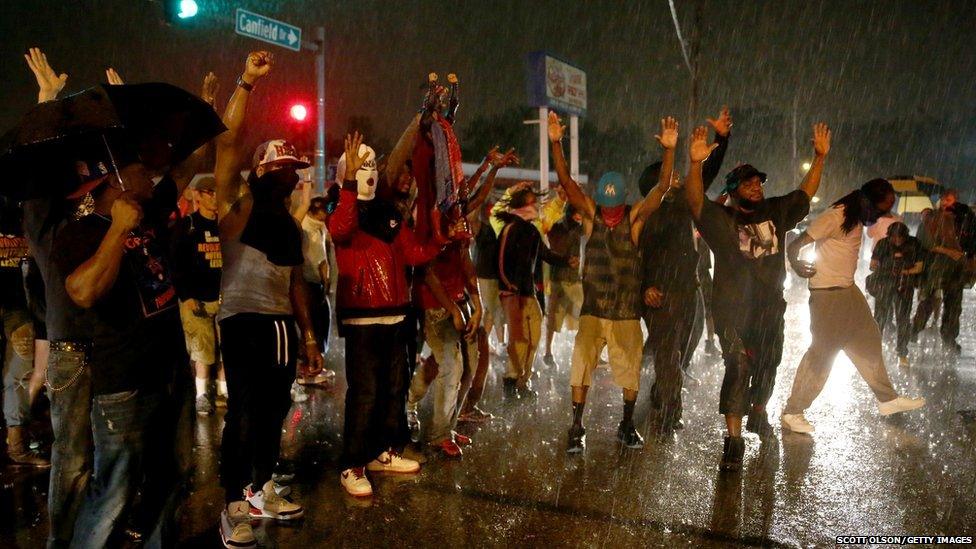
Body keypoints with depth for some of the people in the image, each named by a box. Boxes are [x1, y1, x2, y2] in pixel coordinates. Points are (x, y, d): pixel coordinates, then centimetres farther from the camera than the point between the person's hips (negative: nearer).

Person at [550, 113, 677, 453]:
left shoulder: (635, 217, -4)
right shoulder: (590, 214, -3)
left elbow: (662, 187, -14)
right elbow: (566, 182, -12)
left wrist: (669, 151, -27)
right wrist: (556, 144, -23)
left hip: (627, 314, 0)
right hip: (592, 312, 0)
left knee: (631, 373, 10)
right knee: (581, 370, -1)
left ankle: (627, 427, 28)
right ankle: (576, 429, 11)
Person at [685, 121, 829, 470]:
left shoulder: (776, 212, 10)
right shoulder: (720, 218, -6)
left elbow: (806, 193, 19)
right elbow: (695, 200, -22)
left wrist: (820, 157, 12)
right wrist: (696, 164, -37)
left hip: (770, 309, 6)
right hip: (733, 310, -6)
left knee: (767, 367, 20)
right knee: (739, 369, -15)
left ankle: (758, 415, 46)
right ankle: (733, 441, -11)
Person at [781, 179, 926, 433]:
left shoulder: (857, 218, 8)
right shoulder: (834, 217, -19)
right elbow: (794, 246, -24)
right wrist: (798, 265, -36)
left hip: (850, 291, 9)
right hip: (828, 294, -9)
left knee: (868, 340, 17)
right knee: (822, 351, -5)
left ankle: (888, 399, 33)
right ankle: (792, 412, 4)